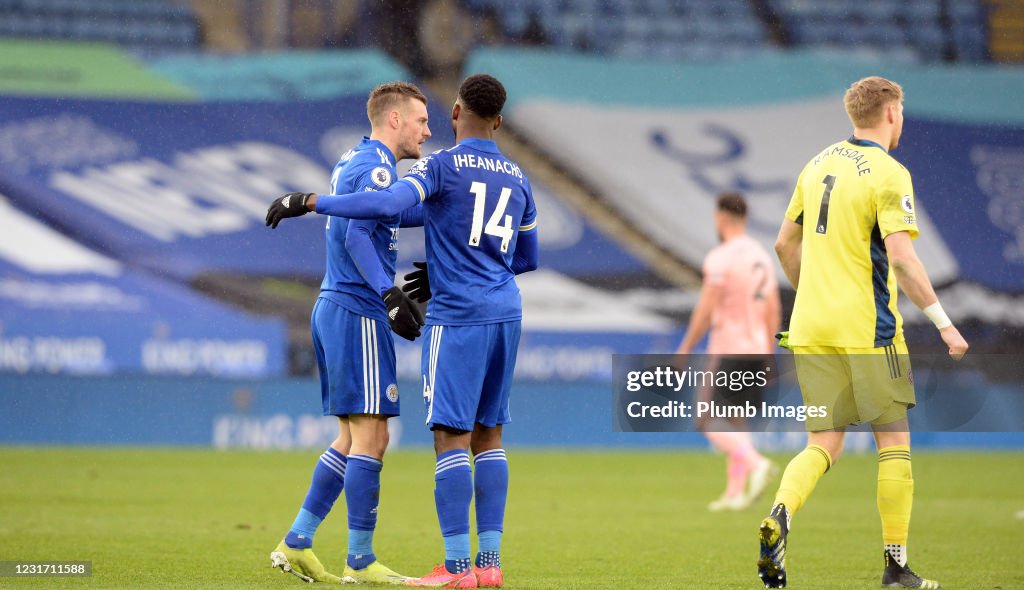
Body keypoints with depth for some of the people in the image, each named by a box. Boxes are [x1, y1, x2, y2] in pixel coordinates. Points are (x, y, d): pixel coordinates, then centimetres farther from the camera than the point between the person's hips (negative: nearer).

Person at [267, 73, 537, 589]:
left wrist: (309, 203, -17)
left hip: (458, 316, -7)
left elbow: (388, 203, -23)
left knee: (451, 435, -7)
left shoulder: (442, 166, -6)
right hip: (506, 314, 7)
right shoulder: (517, 178, 16)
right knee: (488, 434, 10)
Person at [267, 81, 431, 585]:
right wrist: (390, 295, -31)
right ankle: (360, 561, -6)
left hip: (334, 307, 10)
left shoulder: (356, 161, 19)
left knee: (354, 438, 13)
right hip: (358, 313, -10)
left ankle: (296, 544, 11)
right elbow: (356, 235, -23)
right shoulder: (375, 165, -11)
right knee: (369, 437, -7)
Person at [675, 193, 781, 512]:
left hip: (726, 350, -8)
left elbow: (706, 309, -16)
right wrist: (768, 356, 18)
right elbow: (774, 310, 13)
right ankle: (735, 493, 9)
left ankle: (756, 463, -26)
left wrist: (686, 348, -7)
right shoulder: (762, 256, 12)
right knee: (735, 421, 14)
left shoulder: (721, 258, -12)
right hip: (755, 349, 8)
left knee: (710, 422, -5)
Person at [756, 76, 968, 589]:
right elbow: (901, 258, -19)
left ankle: (779, 515, -23)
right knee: (893, 440, 6)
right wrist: (943, 322, -15)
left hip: (811, 328, 6)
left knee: (823, 445, 6)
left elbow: (785, 244, 19)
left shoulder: (820, 164, 13)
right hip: (866, 328, -6)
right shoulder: (889, 175, -9)